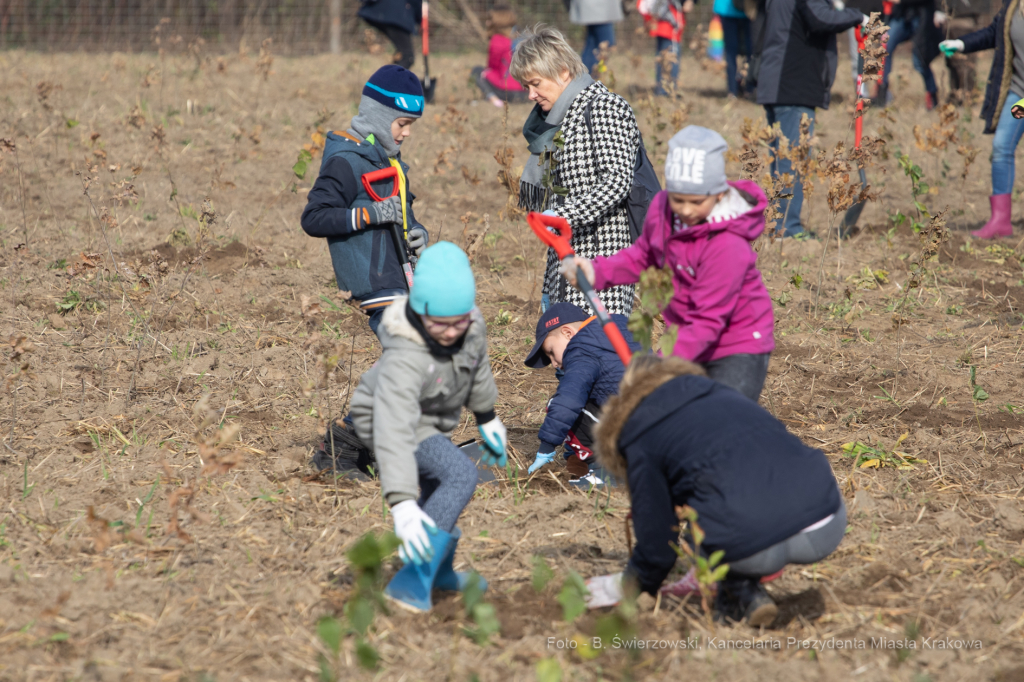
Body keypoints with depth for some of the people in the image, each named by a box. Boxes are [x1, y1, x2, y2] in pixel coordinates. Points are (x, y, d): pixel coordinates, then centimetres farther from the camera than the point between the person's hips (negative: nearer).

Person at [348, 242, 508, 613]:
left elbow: (476, 364, 2)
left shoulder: (470, 323, -22)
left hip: (432, 422, 8)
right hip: (391, 417, -8)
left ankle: (439, 572, 55)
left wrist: (486, 417, 17)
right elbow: (394, 432, -49)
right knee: (461, 475, -28)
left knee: (437, 491, 28)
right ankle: (411, 581, -29)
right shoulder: (404, 359, -42)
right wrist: (401, 504, -58)